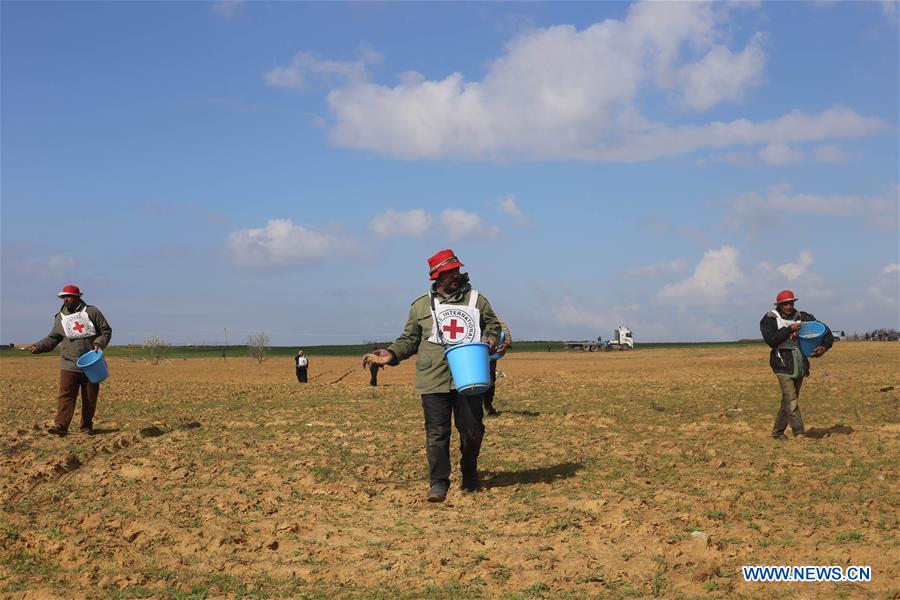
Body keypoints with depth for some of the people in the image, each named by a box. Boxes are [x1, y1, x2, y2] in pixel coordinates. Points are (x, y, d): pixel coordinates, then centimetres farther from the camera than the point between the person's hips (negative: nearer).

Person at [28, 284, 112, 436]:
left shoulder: (92, 312, 1)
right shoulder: (60, 317, 9)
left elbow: (106, 331, 3)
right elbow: (53, 338, 13)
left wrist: (99, 344, -13)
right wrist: (38, 346, -3)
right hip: (69, 365, 1)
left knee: (90, 397, 6)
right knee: (66, 395, -12)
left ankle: (87, 426, 17)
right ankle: (60, 425, -18)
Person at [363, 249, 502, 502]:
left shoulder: (477, 300, 10)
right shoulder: (421, 305, 10)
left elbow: (493, 325, 20)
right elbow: (409, 339, 13)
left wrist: (491, 339, -1)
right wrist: (392, 354, -2)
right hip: (434, 380, -1)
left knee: (472, 430, 4)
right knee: (437, 433, -3)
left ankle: (470, 476, 27)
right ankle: (438, 483, 5)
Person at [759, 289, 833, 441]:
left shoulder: (802, 317, 7)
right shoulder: (770, 320, -3)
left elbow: (824, 329, 7)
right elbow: (771, 340, -18)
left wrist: (825, 346, -10)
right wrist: (790, 329, -20)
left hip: (800, 365, 5)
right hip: (783, 365, -5)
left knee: (789, 401, 11)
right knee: (791, 401, -14)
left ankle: (777, 432, 23)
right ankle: (799, 433, -16)